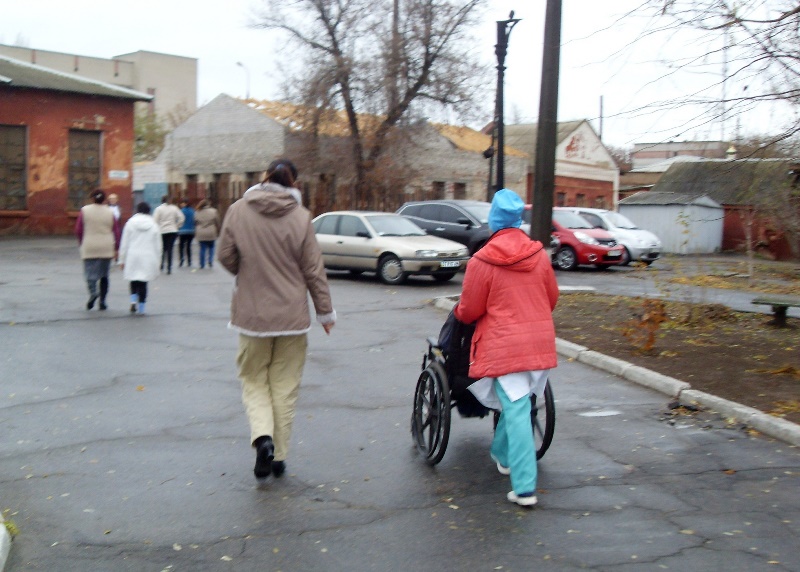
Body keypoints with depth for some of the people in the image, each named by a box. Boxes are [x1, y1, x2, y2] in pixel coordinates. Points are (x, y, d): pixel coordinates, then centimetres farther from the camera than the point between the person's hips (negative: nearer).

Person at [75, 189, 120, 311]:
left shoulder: (85, 211, -2)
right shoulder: (110, 212, 1)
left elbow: (78, 230, 1)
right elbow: (116, 231, 3)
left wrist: (82, 243, 18)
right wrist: (116, 248, 12)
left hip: (89, 247, -2)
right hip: (106, 248, 2)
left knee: (90, 272, 2)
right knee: (104, 275, 12)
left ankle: (93, 292, -26)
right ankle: (102, 302, 11)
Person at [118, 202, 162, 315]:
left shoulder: (130, 222, 1)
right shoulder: (153, 225, 3)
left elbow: (124, 243, 1)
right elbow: (158, 246, 6)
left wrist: (122, 260, 7)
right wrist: (157, 263, 14)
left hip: (132, 257, 0)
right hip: (148, 258, 0)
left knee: (134, 281, 17)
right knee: (143, 283, 5)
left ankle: (133, 301, -2)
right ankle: (141, 308, 4)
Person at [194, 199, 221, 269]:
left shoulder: (197, 213, 1)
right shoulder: (213, 211, -6)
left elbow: (195, 224, 7)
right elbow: (217, 223, -3)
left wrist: (195, 233, 16)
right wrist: (218, 232, 8)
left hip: (201, 234, 1)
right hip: (211, 233, -1)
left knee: (202, 248, 6)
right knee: (211, 247, 15)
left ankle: (202, 264, 6)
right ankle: (210, 261, 3)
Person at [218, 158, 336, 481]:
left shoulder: (238, 211, -7)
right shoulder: (300, 216, -8)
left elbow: (225, 257, 0)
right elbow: (313, 270, -4)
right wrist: (325, 311, 6)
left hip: (252, 313, 0)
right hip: (292, 316, 0)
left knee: (254, 381, 14)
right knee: (285, 386, 11)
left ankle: (263, 437, -10)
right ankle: (278, 456, 17)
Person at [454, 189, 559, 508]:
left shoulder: (482, 261, -11)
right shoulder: (540, 255, 3)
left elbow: (468, 312, -6)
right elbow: (552, 298, 14)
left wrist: (457, 313, 17)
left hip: (504, 347, -5)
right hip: (541, 343, 5)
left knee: (516, 411, -3)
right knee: (520, 405, 21)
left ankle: (525, 488, -2)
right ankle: (503, 455, 41)